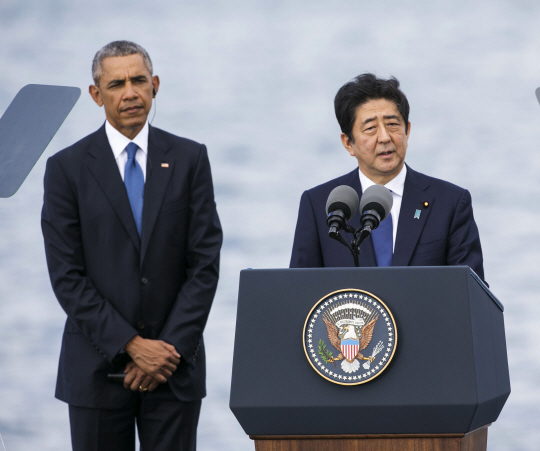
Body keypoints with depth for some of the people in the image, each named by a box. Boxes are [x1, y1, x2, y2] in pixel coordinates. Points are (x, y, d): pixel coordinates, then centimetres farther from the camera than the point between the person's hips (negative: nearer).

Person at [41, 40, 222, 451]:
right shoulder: (68, 168, 0)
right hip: (98, 367, -1)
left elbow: (205, 263, 0)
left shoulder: (189, 159, 5)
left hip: (175, 362, 1)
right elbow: (67, 276, -5)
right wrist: (131, 345, -13)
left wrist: (170, 349, -10)